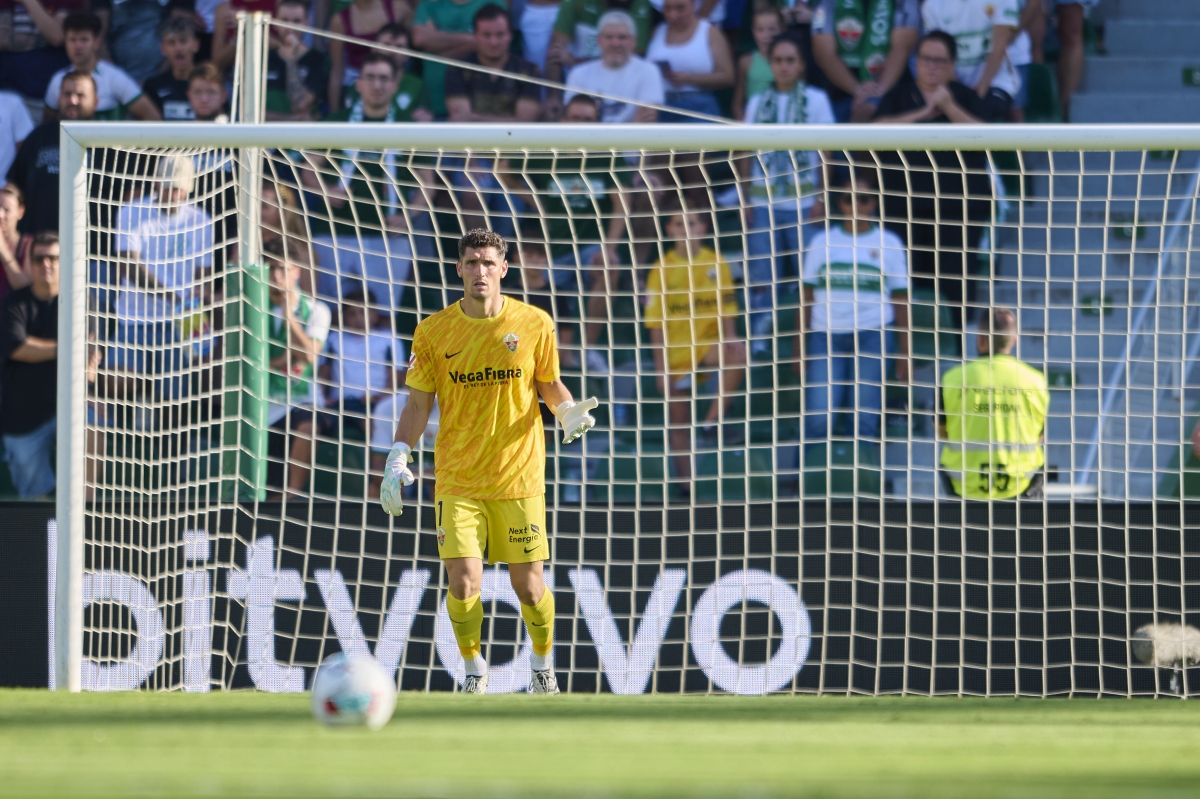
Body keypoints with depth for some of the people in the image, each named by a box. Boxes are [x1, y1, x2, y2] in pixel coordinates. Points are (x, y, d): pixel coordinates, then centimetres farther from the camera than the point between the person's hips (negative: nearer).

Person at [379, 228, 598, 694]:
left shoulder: (534, 324, -1)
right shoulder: (433, 332, 0)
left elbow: (550, 387, 10)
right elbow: (419, 402, 4)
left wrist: (569, 411, -11)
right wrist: (398, 458, -8)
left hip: (519, 476, 0)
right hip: (457, 480, 0)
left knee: (529, 585, 1)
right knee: (463, 583, -11)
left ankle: (544, 668, 27)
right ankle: (474, 670, 12)